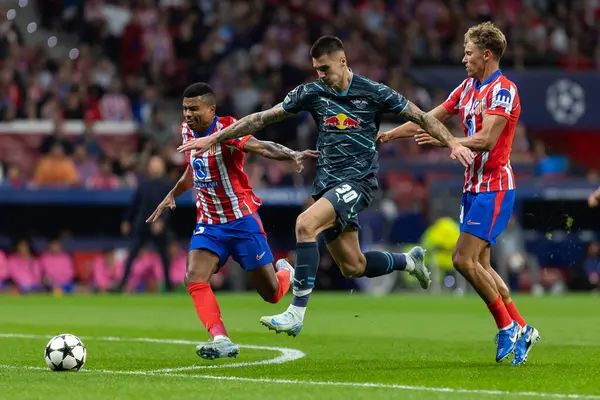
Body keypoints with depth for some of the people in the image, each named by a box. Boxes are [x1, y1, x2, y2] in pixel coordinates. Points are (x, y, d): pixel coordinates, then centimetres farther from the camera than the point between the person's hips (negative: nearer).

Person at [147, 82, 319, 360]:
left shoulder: (226, 130, -18)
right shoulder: (187, 131, 4)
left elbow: (262, 147, -35)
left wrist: (292, 155, -52)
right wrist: (172, 196, 25)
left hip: (242, 221, -5)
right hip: (209, 223, 5)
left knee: (271, 294, 3)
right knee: (194, 279, -21)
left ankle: (286, 274, 39)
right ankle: (221, 341, -24)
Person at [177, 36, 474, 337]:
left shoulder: (373, 93, -6)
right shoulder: (311, 93, 4)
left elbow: (421, 118, 1)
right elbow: (262, 119, 7)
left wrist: (453, 143, -11)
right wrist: (213, 138, 5)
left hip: (358, 181, -5)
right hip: (327, 183, 5)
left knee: (305, 224, -29)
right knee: (352, 267, 7)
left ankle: (296, 313, -27)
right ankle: (409, 261, 38)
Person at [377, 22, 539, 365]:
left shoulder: (503, 90, -14)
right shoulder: (467, 88, 13)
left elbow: (486, 140, -24)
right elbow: (429, 119, 18)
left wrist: (445, 141, -25)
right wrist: (389, 134, 15)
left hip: (493, 186, -9)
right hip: (474, 185, 9)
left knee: (464, 259, -14)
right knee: (479, 265, 7)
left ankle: (507, 326, -3)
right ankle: (521, 329, 14)